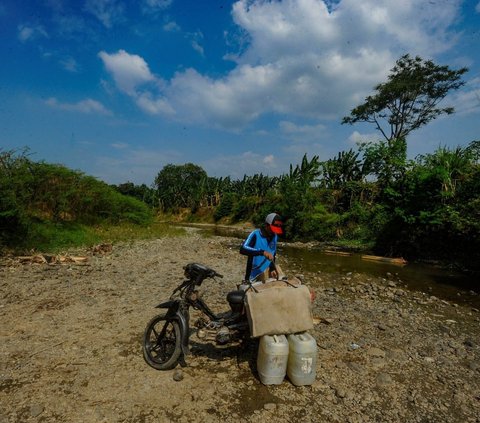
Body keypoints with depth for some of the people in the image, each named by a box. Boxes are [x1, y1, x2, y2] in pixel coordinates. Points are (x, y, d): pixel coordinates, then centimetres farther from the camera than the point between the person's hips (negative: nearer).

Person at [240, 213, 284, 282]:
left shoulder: (274, 236, 1)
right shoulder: (255, 235, -18)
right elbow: (243, 249, -33)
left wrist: (272, 268, -4)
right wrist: (262, 252, -42)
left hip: (267, 269, 6)